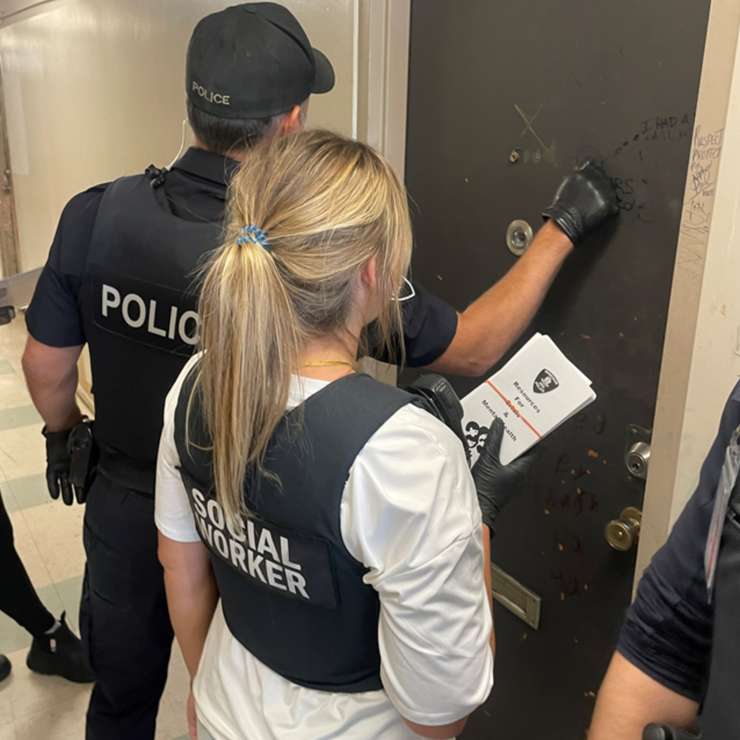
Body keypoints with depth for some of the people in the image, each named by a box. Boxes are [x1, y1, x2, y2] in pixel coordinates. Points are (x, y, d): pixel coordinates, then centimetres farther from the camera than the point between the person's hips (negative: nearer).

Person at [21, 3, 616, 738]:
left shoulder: (95, 214, -17)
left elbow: (46, 364, -3)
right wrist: (562, 227, -8)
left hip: (123, 508, 4)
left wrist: (64, 436, 18)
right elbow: (474, 348, -17)